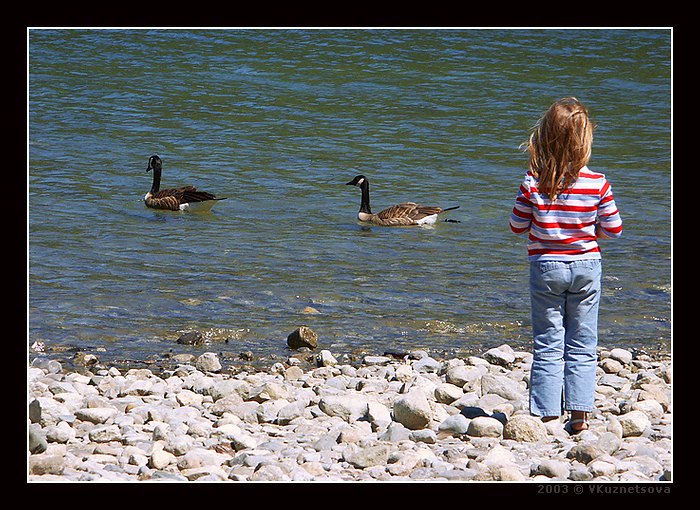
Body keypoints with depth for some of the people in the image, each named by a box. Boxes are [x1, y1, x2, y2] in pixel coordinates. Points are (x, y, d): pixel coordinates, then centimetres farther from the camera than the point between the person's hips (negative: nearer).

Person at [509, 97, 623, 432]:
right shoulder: (597, 183, -10)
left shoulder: (532, 182, -12)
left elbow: (517, 226, -2)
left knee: (547, 345, 6)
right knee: (582, 345, 10)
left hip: (545, 266, -1)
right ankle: (579, 413, 7)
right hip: (586, 266, 1)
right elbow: (614, 229, -3)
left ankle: (548, 415, 4)